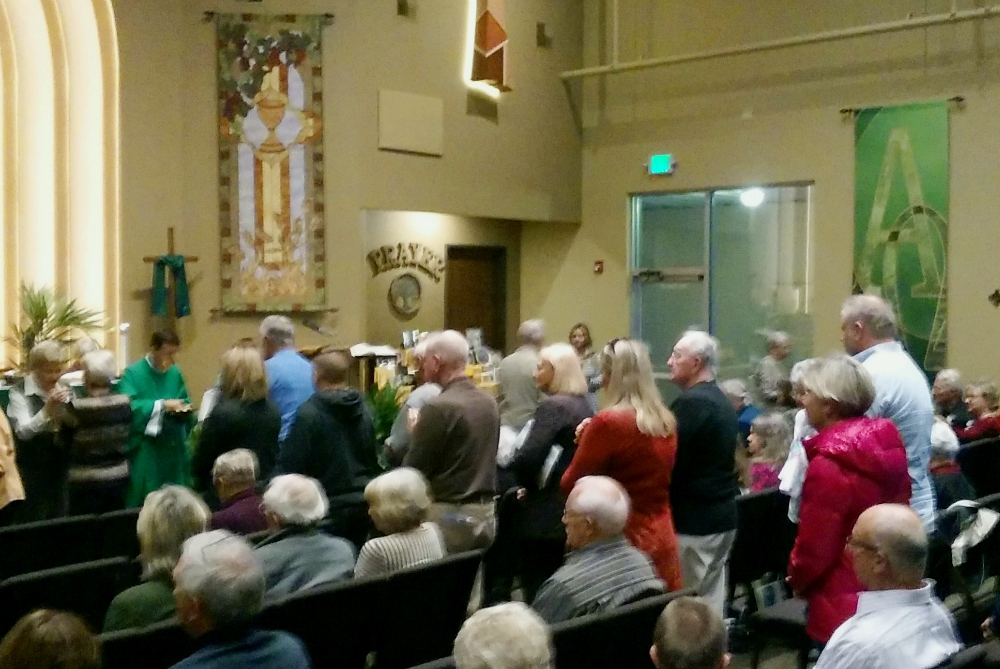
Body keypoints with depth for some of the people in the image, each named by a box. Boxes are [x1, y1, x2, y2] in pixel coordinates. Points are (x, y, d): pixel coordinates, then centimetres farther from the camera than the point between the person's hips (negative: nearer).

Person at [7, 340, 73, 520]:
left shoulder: (63, 389, 7)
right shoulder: (19, 392, -9)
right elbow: (23, 432, -19)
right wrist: (48, 409, -31)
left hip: (60, 465, 5)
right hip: (32, 468, -5)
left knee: (59, 520, 11)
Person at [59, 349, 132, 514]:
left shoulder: (76, 408, -16)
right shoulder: (125, 402, -5)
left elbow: (62, 442, -4)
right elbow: (129, 439, 4)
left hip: (86, 482, -4)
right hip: (119, 478, 4)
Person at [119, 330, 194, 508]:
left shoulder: (175, 373, 8)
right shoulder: (133, 373, -8)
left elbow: (185, 401, 16)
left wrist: (183, 408, -7)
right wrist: (162, 404, -24)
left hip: (172, 447, 5)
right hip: (144, 449, -5)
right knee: (144, 501, -2)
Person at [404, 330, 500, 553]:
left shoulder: (439, 407, -16)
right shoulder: (489, 402, 7)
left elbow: (412, 469, -13)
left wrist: (416, 432, 4)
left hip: (449, 514, -7)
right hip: (486, 512, 7)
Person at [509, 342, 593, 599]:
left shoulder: (553, 406, -15)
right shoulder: (584, 405, 12)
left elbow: (528, 458, -24)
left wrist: (527, 483, -3)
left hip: (548, 514, -9)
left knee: (538, 591, -1)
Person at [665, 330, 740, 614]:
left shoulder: (689, 402, -16)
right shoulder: (723, 402, 13)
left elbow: (671, 461, -18)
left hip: (693, 519, -9)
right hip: (722, 514, 9)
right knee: (710, 600, 14)